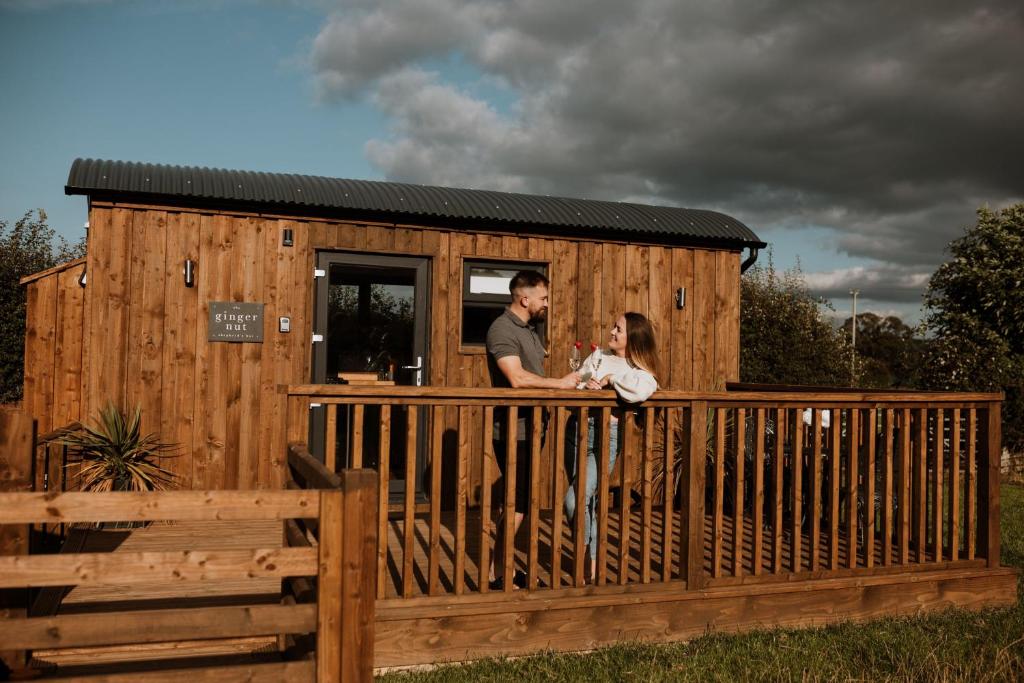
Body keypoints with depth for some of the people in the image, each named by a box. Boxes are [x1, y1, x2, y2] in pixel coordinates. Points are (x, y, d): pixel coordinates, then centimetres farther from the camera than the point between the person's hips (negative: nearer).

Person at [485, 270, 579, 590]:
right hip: (512, 431, -9)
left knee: (520, 501, 15)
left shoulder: (530, 328, 14)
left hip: (529, 428, 9)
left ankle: (503, 565, 25)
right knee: (517, 503, -3)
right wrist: (560, 383, -20)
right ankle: (497, 574, 8)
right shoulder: (502, 329, -16)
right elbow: (517, 378, -28)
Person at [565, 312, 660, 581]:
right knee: (586, 501, 12)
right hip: (579, 427, 6)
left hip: (606, 436, -5)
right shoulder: (599, 355, 13)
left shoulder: (642, 371, -5)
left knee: (575, 499, -14)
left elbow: (641, 390, -29)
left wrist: (611, 379, -16)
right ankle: (592, 561, 27)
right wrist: (584, 385, -10)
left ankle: (586, 556, 9)